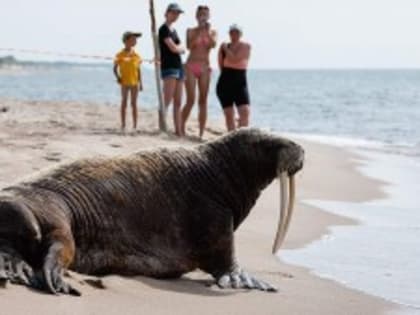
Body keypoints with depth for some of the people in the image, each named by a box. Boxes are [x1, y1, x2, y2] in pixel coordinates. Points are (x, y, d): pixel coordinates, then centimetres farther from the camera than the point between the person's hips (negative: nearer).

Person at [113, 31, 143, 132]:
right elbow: (115, 68, 2)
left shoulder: (136, 55, 4)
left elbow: (138, 70, 9)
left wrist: (140, 82, 7)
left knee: (134, 103, 4)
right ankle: (123, 125, 7)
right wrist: (118, 77, -13)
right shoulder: (120, 55, -4)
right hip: (124, 82, -2)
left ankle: (135, 125, 6)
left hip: (134, 82, 2)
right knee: (124, 103, 2)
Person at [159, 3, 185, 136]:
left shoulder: (174, 30, 20)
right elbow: (173, 48, -14)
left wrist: (178, 48, -5)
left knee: (178, 103, 6)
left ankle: (178, 131, 6)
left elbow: (181, 50, 16)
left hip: (178, 67, 9)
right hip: (169, 67, -9)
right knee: (167, 101, -16)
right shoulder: (164, 29, -6)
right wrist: (181, 47, 6)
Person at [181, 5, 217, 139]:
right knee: (190, 100, -10)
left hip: (205, 68, 2)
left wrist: (207, 31, -14)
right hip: (191, 67, -2)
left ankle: (201, 132, 0)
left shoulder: (212, 32, 10)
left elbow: (213, 44, -10)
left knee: (203, 101, -1)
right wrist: (198, 31, -15)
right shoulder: (191, 31, 5)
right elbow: (189, 46, -12)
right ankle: (181, 128, 0)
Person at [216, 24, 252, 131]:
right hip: (225, 83, 3)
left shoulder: (246, 46, -2)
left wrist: (226, 49, -5)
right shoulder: (224, 46, 6)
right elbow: (221, 66, 3)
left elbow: (234, 59, -17)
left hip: (240, 83, -3)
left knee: (245, 112, -18)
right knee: (228, 114, 5)